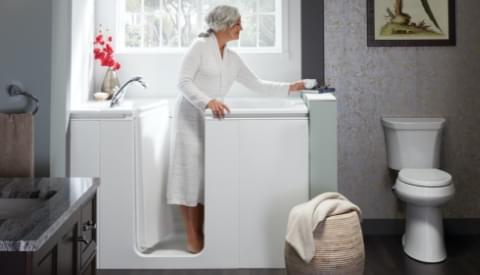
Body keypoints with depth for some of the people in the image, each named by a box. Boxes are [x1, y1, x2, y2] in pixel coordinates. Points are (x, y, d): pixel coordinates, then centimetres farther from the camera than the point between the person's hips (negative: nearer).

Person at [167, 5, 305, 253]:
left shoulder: (233, 59, 12)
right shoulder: (200, 46, -7)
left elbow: (256, 84, 14)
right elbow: (183, 81, -15)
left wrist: (289, 88, 8)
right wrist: (207, 101, -29)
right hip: (190, 117, -6)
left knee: (207, 176, 4)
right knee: (191, 175, -4)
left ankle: (200, 234, 13)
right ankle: (192, 239, 3)